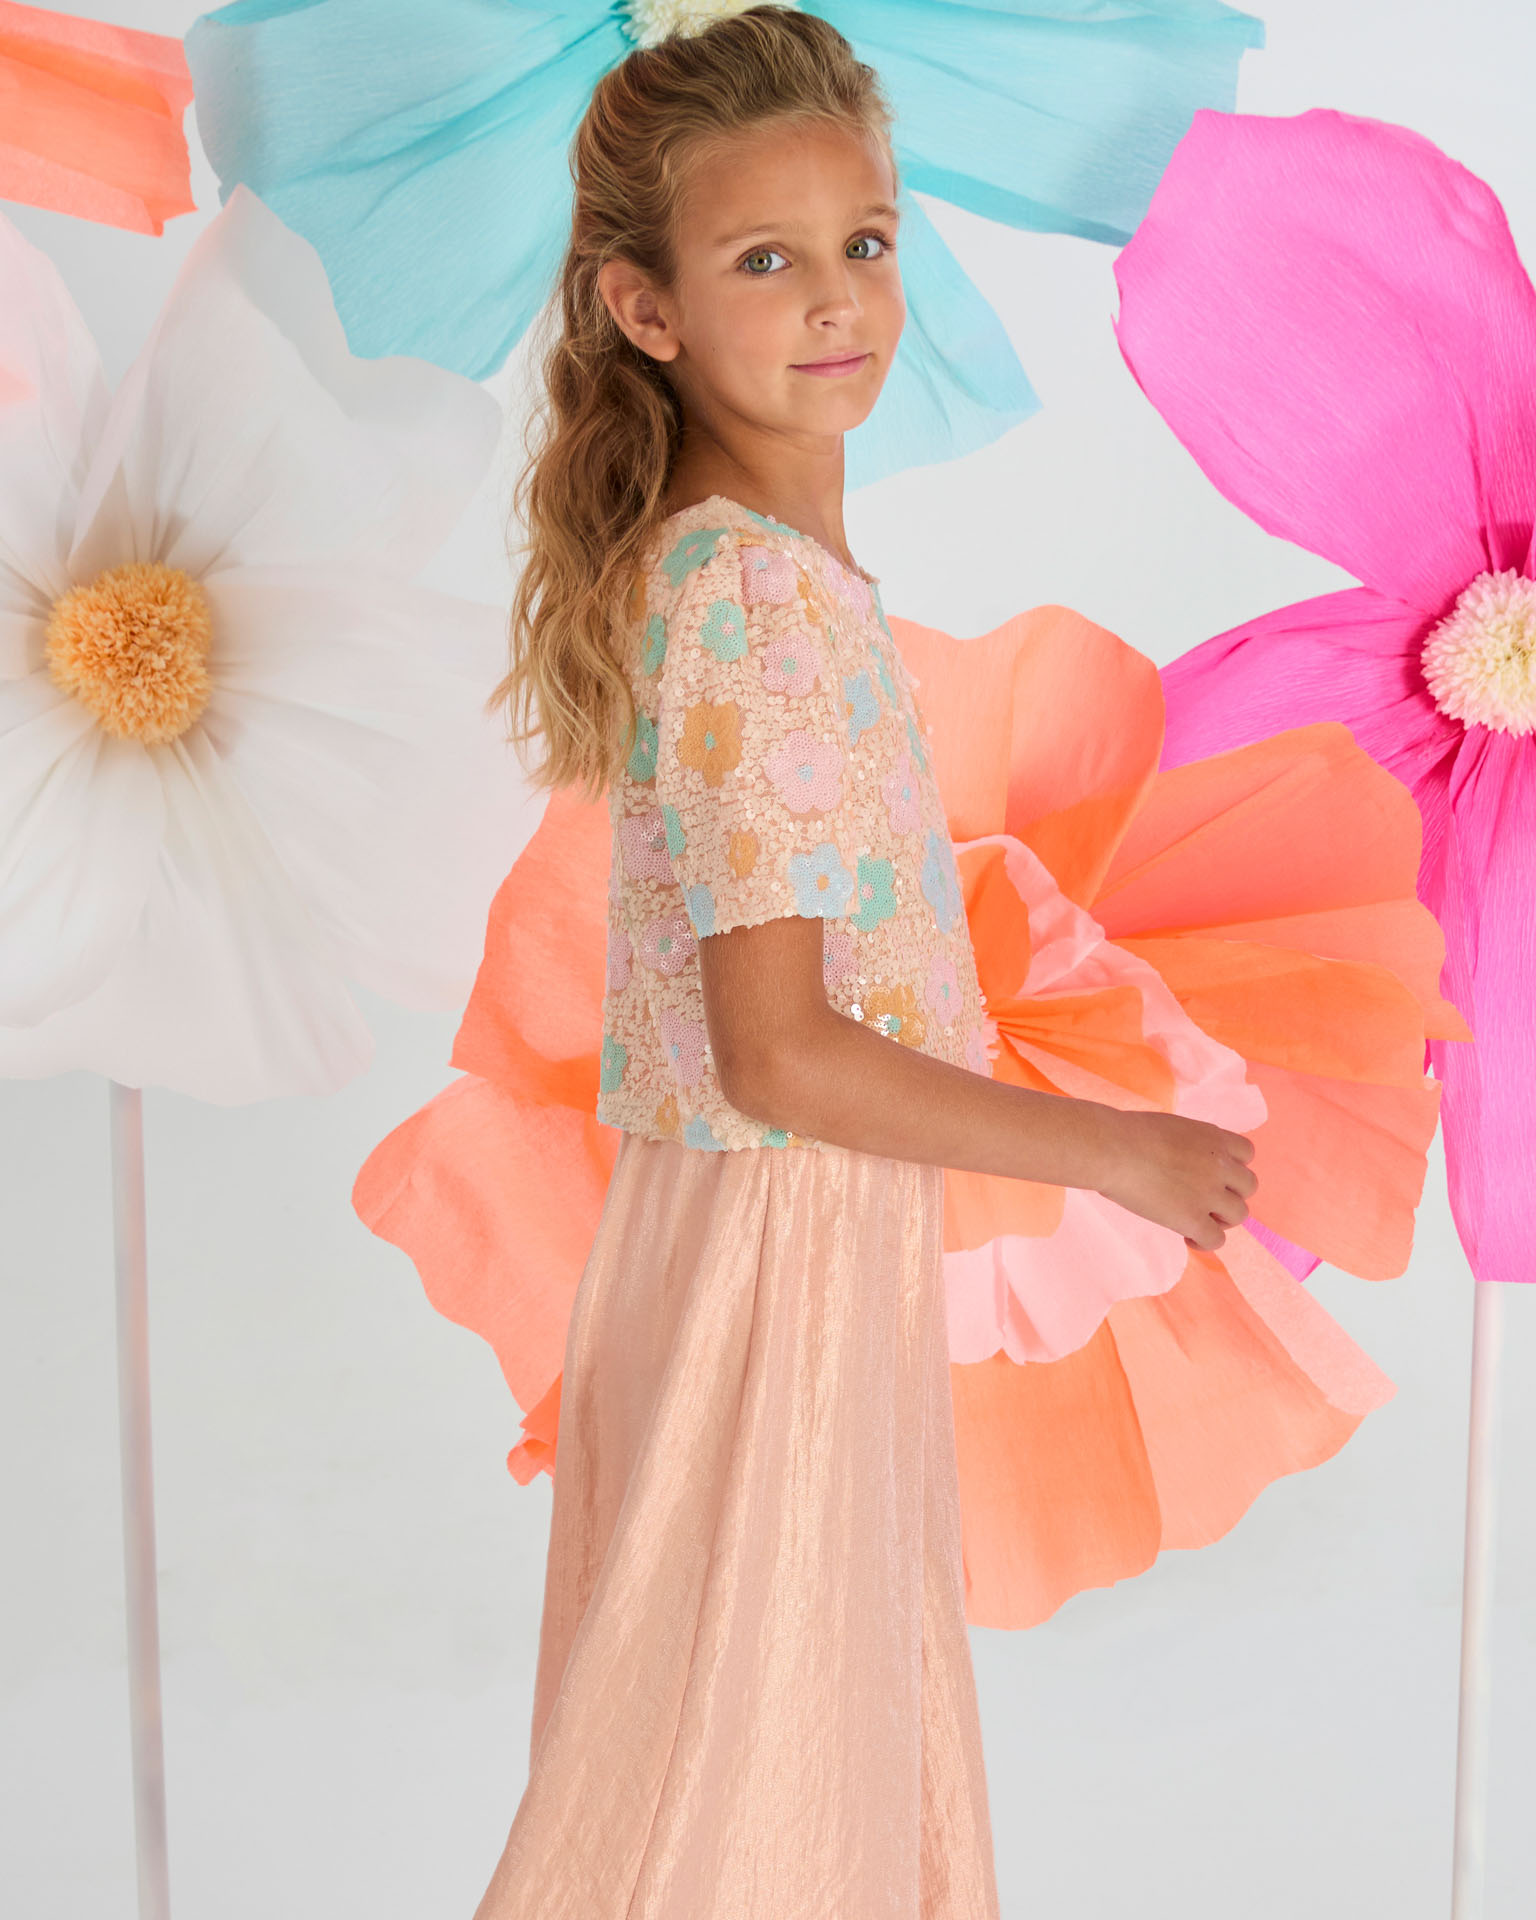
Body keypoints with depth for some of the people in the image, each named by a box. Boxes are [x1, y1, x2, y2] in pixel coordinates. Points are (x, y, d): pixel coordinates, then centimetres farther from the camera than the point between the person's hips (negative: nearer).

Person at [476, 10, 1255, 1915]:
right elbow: (777, 1058, -25)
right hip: (783, 1240, -9)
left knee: (851, 1703, 25)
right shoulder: (761, 600, -22)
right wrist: (1111, 1146, -16)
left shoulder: (732, 557, 7)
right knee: (748, 1763, 11)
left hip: (824, 1227, 9)